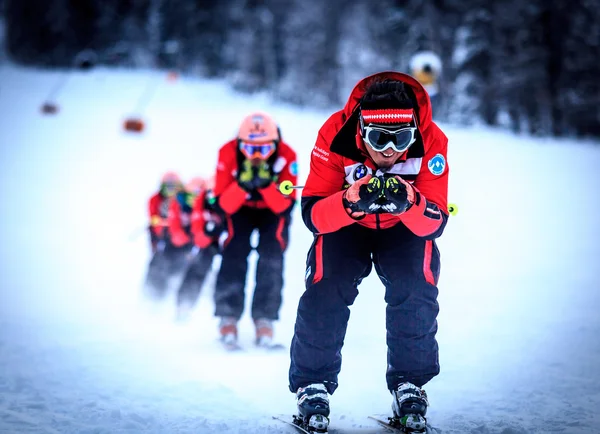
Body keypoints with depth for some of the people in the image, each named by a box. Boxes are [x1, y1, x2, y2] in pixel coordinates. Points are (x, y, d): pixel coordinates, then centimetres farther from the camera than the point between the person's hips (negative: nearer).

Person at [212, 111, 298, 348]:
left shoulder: (286, 156, -31)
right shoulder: (228, 153, -30)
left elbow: (285, 206, -29)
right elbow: (224, 204, -28)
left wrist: (267, 185, -46)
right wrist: (242, 185, -46)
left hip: (273, 210, 0)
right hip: (240, 208, 0)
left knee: (272, 259, -17)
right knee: (234, 253, -17)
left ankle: (265, 319, -11)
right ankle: (228, 317, -11)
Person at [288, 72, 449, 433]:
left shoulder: (432, 143, -29)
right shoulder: (336, 136, -30)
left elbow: (435, 224, -27)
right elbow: (312, 214, -30)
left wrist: (409, 203, -49)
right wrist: (352, 202, -50)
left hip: (405, 230, 0)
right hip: (345, 227, 0)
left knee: (418, 294, -24)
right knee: (326, 289, -22)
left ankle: (410, 383, -3)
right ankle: (313, 383, -2)